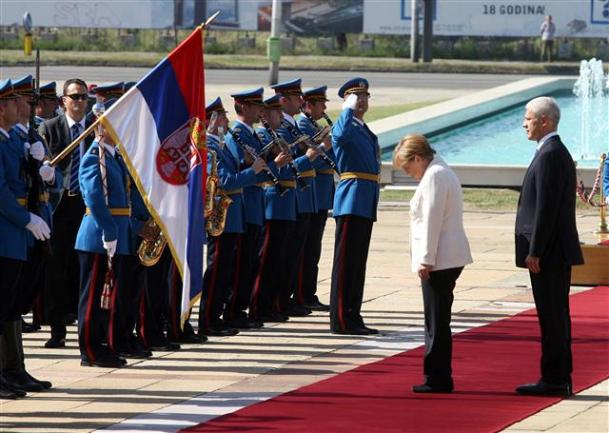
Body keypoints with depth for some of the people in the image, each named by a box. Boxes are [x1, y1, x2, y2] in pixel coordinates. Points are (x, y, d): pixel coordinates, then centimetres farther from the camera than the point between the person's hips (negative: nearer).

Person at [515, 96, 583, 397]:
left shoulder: (550, 155, -16)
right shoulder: (557, 152, 16)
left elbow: (546, 207, -21)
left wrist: (534, 252, -20)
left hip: (548, 252, -10)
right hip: (557, 253, 10)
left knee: (552, 316, -6)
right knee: (555, 316, 13)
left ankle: (554, 380, -4)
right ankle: (559, 377, 18)